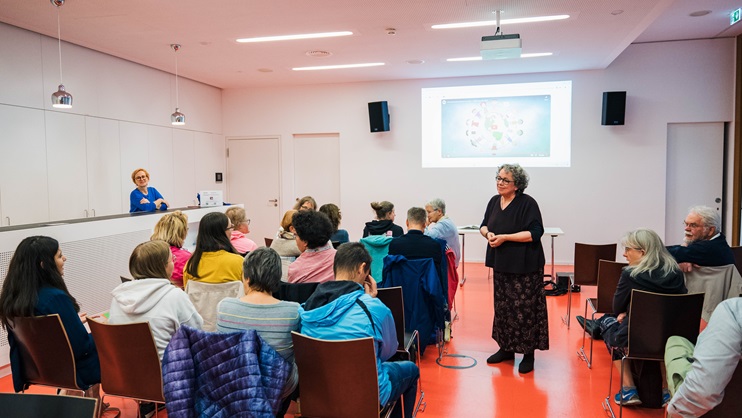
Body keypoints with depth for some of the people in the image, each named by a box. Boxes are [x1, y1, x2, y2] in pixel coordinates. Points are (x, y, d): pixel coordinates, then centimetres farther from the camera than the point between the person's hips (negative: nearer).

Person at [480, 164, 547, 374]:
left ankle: (528, 353, 12)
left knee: (524, 309, -2)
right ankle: (506, 348, 27)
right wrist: (488, 233, -8)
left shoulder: (527, 203, -13)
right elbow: (484, 225, 16)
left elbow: (535, 233, -19)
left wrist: (504, 237, -21)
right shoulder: (494, 201, 8)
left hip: (524, 266, -7)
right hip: (501, 264, 7)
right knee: (502, 307, 14)